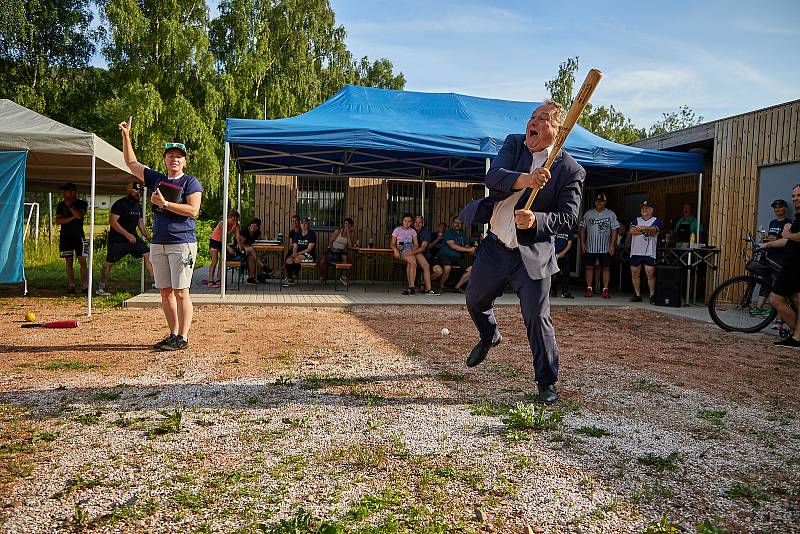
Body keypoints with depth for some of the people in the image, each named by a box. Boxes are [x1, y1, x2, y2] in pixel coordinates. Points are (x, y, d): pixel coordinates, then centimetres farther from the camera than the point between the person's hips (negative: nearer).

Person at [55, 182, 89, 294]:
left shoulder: (82, 203, 3)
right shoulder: (61, 205, 9)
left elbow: (79, 215, -16)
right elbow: (58, 221, -2)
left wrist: (69, 205, -9)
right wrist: (73, 217, -11)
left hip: (78, 236, -3)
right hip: (65, 236, 3)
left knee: (82, 261, -8)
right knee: (69, 262, 3)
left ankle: (85, 286, -9)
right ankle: (71, 286, 6)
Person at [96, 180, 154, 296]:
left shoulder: (138, 205, 11)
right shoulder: (120, 204, -13)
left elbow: (141, 223, 19)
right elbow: (112, 221, -20)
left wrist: (148, 237, 8)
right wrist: (127, 234, -26)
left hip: (133, 237, 7)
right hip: (117, 239, -6)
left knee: (147, 254, -7)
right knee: (108, 263, 1)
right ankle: (101, 289, 13)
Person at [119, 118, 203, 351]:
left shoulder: (191, 182, -1)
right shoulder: (156, 179, 15)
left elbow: (193, 210, -14)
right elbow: (131, 162, 22)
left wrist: (164, 203, -14)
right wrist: (126, 136, 15)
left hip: (182, 244, -6)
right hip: (158, 244, 6)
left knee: (181, 291, -7)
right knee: (165, 292, 8)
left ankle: (182, 338, -3)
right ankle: (173, 334, 17)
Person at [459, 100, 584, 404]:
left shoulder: (571, 170, -9)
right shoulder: (513, 144, 2)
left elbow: (569, 217, -11)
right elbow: (493, 176, -16)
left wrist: (536, 220, -29)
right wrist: (526, 179, -35)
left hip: (532, 255, -4)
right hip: (494, 246, 5)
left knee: (537, 319, -2)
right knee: (475, 302, 21)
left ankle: (547, 382, 17)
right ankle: (489, 336, 54)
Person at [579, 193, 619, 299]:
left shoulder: (611, 214, 3)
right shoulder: (588, 214, 7)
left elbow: (614, 230, 0)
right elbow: (583, 229, 10)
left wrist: (612, 245, -7)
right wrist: (582, 243, 2)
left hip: (605, 247, -1)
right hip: (590, 247, 2)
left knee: (606, 268, 0)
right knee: (589, 267, 3)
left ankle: (605, 289, 6)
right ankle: (589, 289, 11)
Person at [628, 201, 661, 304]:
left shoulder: (656, 221, 7)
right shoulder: (636, 220, 15)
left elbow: (654, 230, -15)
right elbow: (631, 231, -4)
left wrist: (642, 228, -30)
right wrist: (647, 231, -8)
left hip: (649, 252, -3)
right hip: (636, 252, 3)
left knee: (650, 274, -9)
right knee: (635, 273, 4)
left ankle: (652, 295, -1)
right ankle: (637, 295, 13)